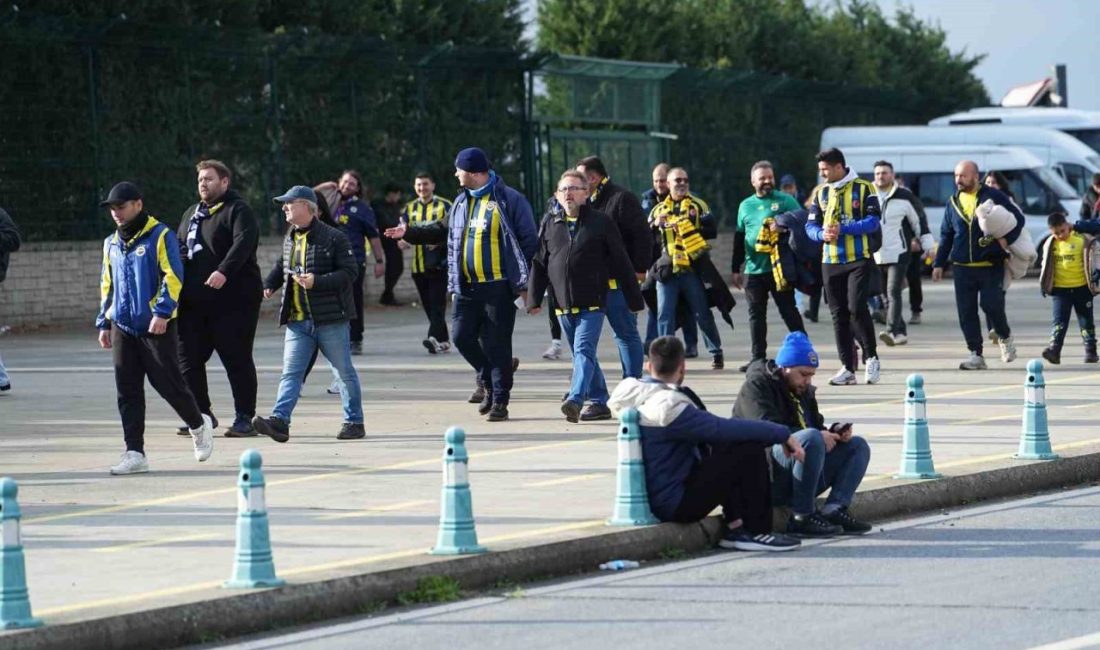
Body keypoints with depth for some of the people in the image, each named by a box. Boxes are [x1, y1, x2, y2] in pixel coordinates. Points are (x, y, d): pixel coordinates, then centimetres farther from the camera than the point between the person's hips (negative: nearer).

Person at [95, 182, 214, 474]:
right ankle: (134, 453, 2)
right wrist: (104, 323, 16)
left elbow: (173, 277, -11)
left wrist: (162, 312, -19)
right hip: (122, 327, 6)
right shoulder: (112, 243, 15)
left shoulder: (160, 236, -5)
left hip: (156, 326, -6)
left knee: (168, 383, -3)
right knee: (128, 392, 1)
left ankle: (199, 425, 24)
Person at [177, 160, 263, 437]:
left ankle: (244, 417, 5)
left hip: (234, 300, -7)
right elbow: (179, 249, 28)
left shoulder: (238, 211, -6)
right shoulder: (192, 214, 20)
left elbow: (243, 243, -22)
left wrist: (224, 271, -36)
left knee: (237, 360, -2)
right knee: (187, 359, 5)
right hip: (194, 303, 8)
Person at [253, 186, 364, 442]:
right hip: (298, 321, 6)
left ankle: (354, 422, 15)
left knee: (344, 372, 5)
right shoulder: (289, 239, 13)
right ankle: (279, 421, -15)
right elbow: (282, 267, 30)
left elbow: (350, 272, -13)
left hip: (330, 320, -5)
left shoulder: (333, 238, -9)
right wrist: (269, 284, 12)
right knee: (290, 372, -6)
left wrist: (317, 281, -22)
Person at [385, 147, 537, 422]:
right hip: (467, 287, 6)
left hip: (499, 286, -6)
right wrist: (410, 232, 25)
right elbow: (445, 232, 30)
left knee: (497, 344, -3)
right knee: (462, 337, 2)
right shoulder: (462, 202, 14)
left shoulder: (509, 200, -8)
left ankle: (500, 400, 7)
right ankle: (489, 380, 24)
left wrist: (524, 284, -13)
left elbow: (528, 242, -8)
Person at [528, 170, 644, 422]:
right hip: (564, 304, 5)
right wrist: (535, 298, 4)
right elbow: (539, 263, 12)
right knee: (582, 354, 11)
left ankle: (576, 399, -29)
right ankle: (598, 402, 20)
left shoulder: (601, 222, -1)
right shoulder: (550, 223, 10)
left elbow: (621, 262, 1)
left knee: (584, 351, -17)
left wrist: (633, 298, 1)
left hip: (593, 302, -5)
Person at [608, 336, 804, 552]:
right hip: (674, 505, -10)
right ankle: (757, 532, 0)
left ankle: (735, 528, 15)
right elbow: (722, 428, -23)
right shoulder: (668, 407, -23)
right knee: (750, 451, -9)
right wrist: (782, 434, -14)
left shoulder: (634, 394, 7)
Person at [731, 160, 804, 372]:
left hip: (780, 268, -4)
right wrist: (736, 269, 17)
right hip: (753, 269, 4)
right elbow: (739, 239, 18)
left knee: (789, 311, -1)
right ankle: (758, 357, 12)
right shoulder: (745, 206, 14)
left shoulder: (785, 200, 1)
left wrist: (784, 225, -21)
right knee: (756, 315, 7)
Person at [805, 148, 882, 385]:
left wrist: (843, 229, -20)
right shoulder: (821, 193, 12)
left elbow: (872, 221, -10)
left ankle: (871, 357, 1)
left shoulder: (863, 188, -3)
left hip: (859, 259, -5)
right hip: (830, 260, 5)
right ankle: (847, 368, 9)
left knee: (856, 307, -16)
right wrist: (822, 234, -12)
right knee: (838, 314, 4)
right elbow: (811, 226, 11)